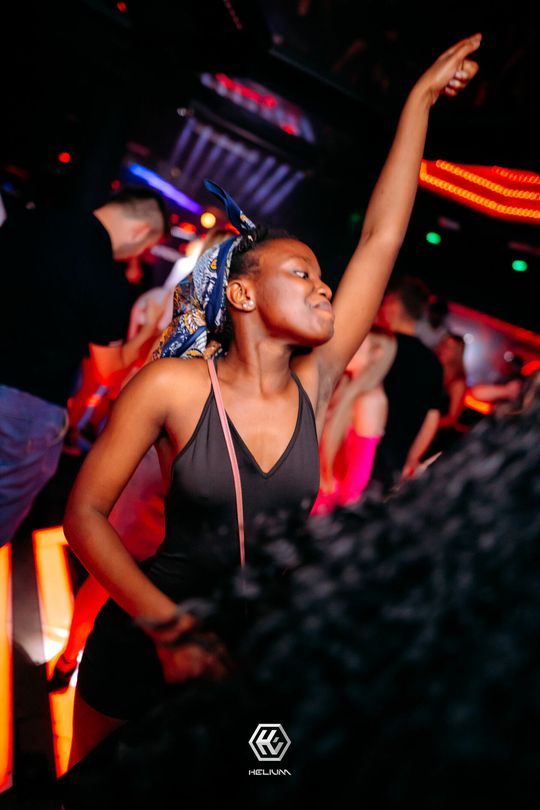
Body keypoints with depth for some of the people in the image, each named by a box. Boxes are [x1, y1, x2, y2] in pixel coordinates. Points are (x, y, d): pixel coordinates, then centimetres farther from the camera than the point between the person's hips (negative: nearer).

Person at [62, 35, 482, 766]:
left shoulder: (315, 386, -8)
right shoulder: (174, 386, -17)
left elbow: (381, 236, -6)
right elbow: (85, 513, -13)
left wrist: (421, 98, 0)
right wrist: (167, 624, -26)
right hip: (144, 644, -3)